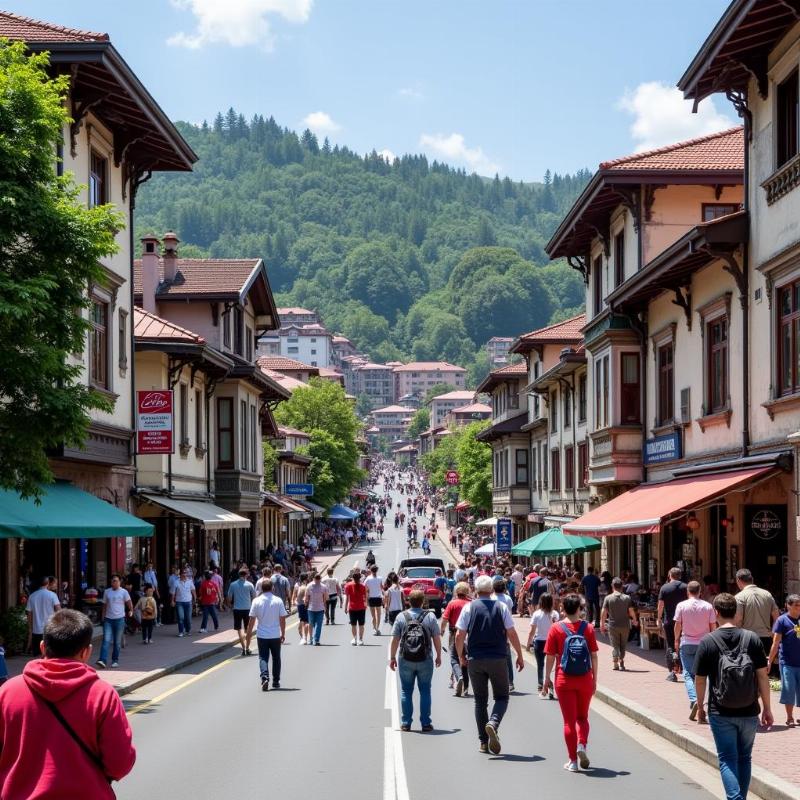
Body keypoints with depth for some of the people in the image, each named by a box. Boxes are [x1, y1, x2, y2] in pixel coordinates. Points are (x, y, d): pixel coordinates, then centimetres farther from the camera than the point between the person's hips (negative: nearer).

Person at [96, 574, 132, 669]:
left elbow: (129, 603, 3)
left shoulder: (124, 592, 0)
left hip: (119, 619, -1)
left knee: (117, 642, 6)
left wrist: (131, 611, -10)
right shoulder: (107, 592, 8)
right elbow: (104, 605, 12)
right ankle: (102, 660, -18)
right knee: (106, 640, -10)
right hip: (108, 619, 1)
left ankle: (115, 661, 16)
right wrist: (102, 617, 11)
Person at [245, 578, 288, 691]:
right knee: (276, 658, 16)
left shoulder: (256, 601, -5)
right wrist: (283, 634, 12)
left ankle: (264, 678, -20)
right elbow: (282, 619, -2)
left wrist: (248, 638, 2)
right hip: (275, 635, 1)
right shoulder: (278, 601, -5)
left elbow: (251, 621, -5)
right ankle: (276, 682, 23)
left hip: (262, 636, -1)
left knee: (263, 658, 3)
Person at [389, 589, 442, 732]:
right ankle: (425, 723, 7)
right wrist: (439, 656, 13)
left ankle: (405, 723, 8)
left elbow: (395, 640, 0)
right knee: (425, 691, 8)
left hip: (405, 661, 0)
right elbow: (437, 638, 0)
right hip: (425, 661, 0)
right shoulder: (430, 617, -3)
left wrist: (392, 657, 9)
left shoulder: (401, 617, -2)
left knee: (406, 691, 8)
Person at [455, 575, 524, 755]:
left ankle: (483, 742, 9)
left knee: (480, 700, 11)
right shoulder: (501, 607, -1)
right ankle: (493, 723, -20)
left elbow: (460, 635, -3)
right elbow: (512, 633, -2)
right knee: (502, 697, 10)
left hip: (475, 660, 1)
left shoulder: (469, 608, -1)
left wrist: (461, 656, 11)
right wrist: (519, 656, 8)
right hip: (497, 659, -1)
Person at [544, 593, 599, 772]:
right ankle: (582, 745, -7)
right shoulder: (588, 628, -1)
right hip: (585, 680, 1)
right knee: (582, 717, 18)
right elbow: (594, 656, 1)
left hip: (564, 680, -1)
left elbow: (550, 656, -3)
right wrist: (595, 679, 10)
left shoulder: (556, 629, -5)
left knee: (569, 720, 4)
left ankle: (573, 761, 5)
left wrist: (547, 678, 7)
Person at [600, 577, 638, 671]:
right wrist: (634, 621, 15)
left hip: (613, 625, -1)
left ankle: (615, 663, 0)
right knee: (623, 644, 15)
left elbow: (603, 612, -7)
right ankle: (621, 661, 8)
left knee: (615, 645, 7)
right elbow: (631, 612, -3)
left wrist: (602, 624, 3)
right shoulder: (627, 598, -4)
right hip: (625, 625, 1)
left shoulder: (608, 598, -7)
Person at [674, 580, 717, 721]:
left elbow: (677, 625, -2)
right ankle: (700, 707, 8)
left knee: (688, 674, 2)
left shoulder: (681, 606, -5)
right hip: (704, 644, 1)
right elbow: (713, 626, 0)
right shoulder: (708, 606, -2)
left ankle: (694, 700, -21)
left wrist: (677, 640, 13)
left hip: (687, 644, -1)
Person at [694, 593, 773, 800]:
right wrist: (766, 708, 7)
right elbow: (762, 675, -2)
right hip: (749, 713, 2)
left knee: (727, 760, 3)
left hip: (721, 713, -2)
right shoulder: (752, 639, -3)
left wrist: (700, 706, 12)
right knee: (744, 758, 18)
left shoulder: (707, 642, -8)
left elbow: (700, 680, -3)